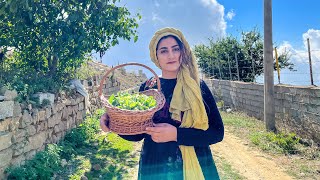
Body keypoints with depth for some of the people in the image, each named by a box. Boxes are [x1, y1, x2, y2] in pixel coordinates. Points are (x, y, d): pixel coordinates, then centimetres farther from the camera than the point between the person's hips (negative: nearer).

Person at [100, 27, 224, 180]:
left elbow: (217, 132, -10)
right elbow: (138, 133, 4)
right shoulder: (147, 88, -1)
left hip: (195, 167, -1)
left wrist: (176, 134, -22)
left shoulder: (198, 86, -6)